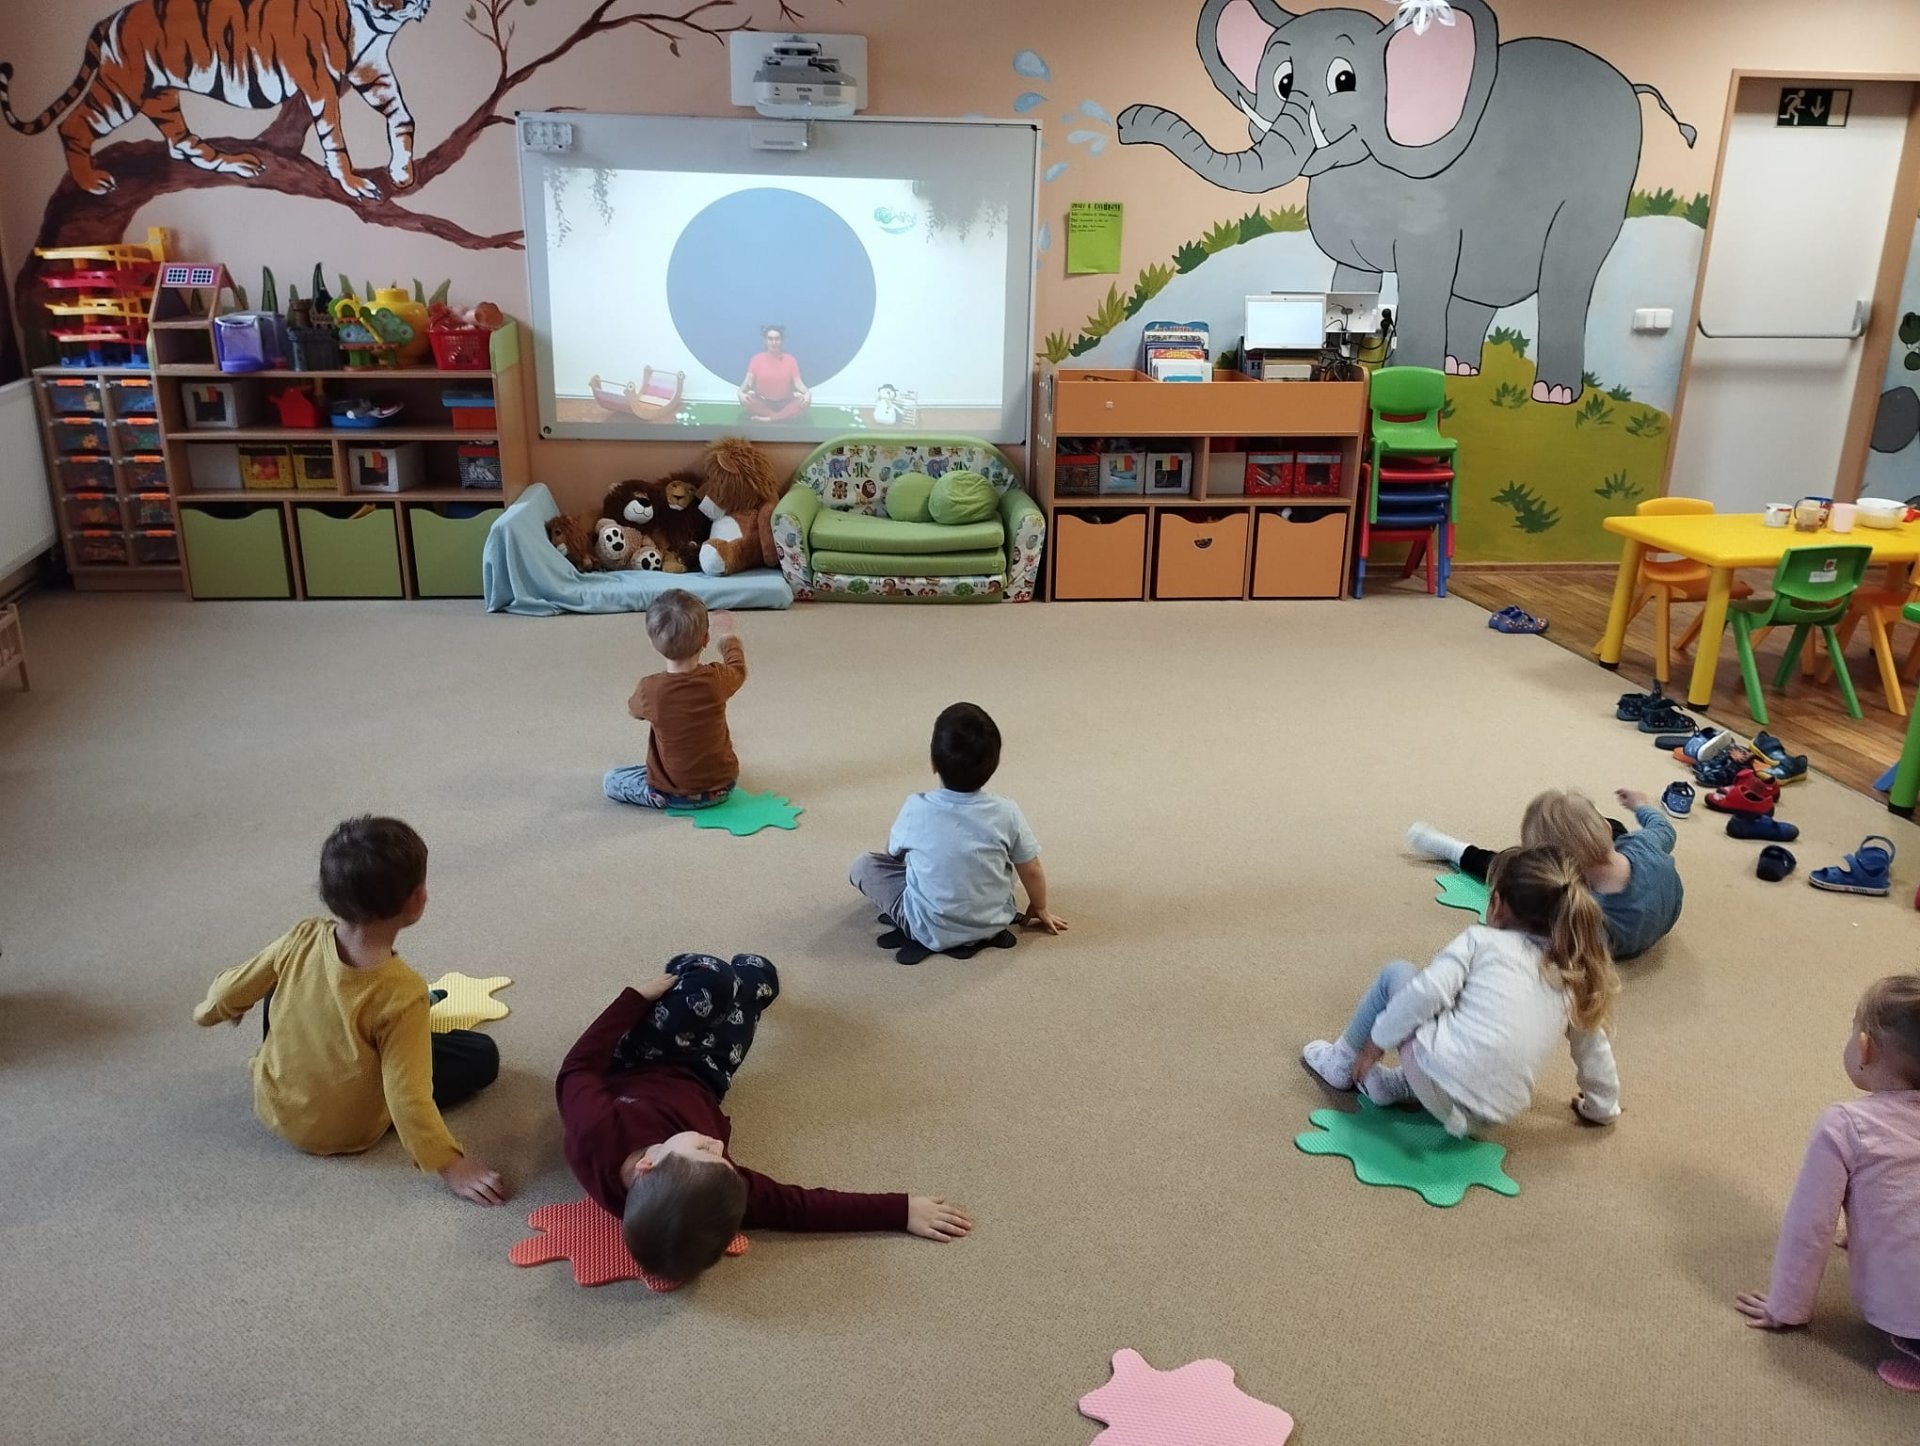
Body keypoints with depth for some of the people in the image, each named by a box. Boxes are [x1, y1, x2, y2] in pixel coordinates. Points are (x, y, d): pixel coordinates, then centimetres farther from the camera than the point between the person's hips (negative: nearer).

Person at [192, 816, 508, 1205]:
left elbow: (233, 991, -5)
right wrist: (452, 1167, -22)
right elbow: (408, 1098, -31)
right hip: (343, 1135, -3)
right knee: (482, 1055, 3)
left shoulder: (302, 939, -22)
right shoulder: (403, 994, -34)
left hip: (272, 1106, 3)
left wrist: (210, 1010, 18)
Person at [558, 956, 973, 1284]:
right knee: (753, 969, 6)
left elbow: (579, 1065, -27)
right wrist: (903, 1210, -36)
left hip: (625, 1071, 0)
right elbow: (800, 1205, -34)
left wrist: (640, 994, -17)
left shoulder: (597, 1134, -47)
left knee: (710, 974, -4)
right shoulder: (710, 1193, -45)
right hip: (697, 1086, 0)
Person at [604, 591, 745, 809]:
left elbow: (633, 709, 3)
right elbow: (738, 668, 9)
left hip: (674, 796, -4)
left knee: (610, 781, 13)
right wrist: (727, 635, 27)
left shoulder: (650, 690, -22)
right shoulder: (717, 680, -17)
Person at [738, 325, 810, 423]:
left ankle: (767, 419, -33)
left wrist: (807, 393, -29)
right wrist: (741, 392, -30)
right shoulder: (757, 359, 0)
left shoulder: (790, 359, 1)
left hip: (784, 404, 0)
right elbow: (748, 382, -7)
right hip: (762, 403, 0)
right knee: (746, 399, -31)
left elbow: (798, 383, -6)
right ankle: (784, 417, -29)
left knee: (805, 400, -29)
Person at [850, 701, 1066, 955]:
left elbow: (893, 850, 2)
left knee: (863, 865, 11)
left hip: (931, 932, -2)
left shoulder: (916, 809, -18)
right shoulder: (1006, 812, -16)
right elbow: (1032, 870, -4)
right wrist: (1040, 909, 16)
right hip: (994, 923, 3)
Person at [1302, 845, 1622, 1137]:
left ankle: (1342, 1064, 30)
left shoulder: (1482, 939, 2)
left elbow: (1428, 991, -10)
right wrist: (1602, 1107, 41)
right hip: (1493, 1115, 5)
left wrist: (1377, 1039, 1)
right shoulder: (1572, 977, 15)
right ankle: (1391, 1084, 19)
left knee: (1396, 974, 18)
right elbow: (1593, 1048, 24)